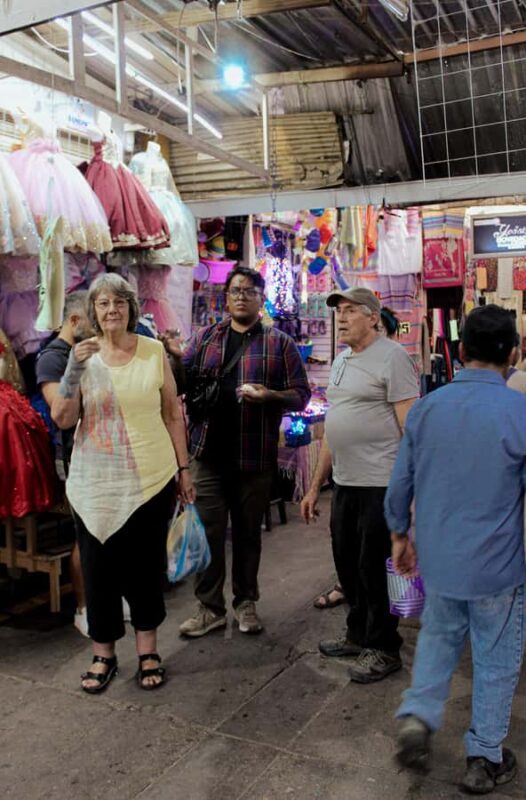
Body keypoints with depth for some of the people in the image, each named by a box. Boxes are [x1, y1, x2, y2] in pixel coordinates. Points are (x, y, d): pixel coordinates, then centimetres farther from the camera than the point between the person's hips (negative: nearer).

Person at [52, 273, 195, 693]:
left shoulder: (154, 351, -2)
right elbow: (62, 420, -4)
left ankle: (148, 651, 29)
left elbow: (173, 413, 4)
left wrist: (184, 468, 4)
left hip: (150, 479, 0)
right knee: (99, 569, 8)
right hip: (96, 484, 1)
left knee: (146, 566, 10)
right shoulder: (83, 354, 0)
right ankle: (104, 654, 28)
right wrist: (74, 369, -17)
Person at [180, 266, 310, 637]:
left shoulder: (279, 343, 3)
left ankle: (246, 602, 26)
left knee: (248, 531, 10)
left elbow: (301, 395, 0)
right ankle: (210, 607, 16)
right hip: (209, 452, 2)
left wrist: (269, 396, -19)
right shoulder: (205, 338, 11)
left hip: (255, 455, -1)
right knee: (208, 530, 3)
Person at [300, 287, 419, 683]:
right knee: (347, 564, 16)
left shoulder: (391, 357, -10)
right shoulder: (341, 360, 15)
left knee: (373, 568, 2)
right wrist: (315, 486, 18)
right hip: (345, 483, 8)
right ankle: (359, 635, 34)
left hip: (381, 484, -8)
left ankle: (384, 649, 20)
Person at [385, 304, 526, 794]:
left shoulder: (425, 408, -3)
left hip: (437, 558, 4)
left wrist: (400, 534, 18)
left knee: (438, 637, 27)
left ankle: (418, 715, 15)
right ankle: (484, 759, 28)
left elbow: (400, 482, 4)